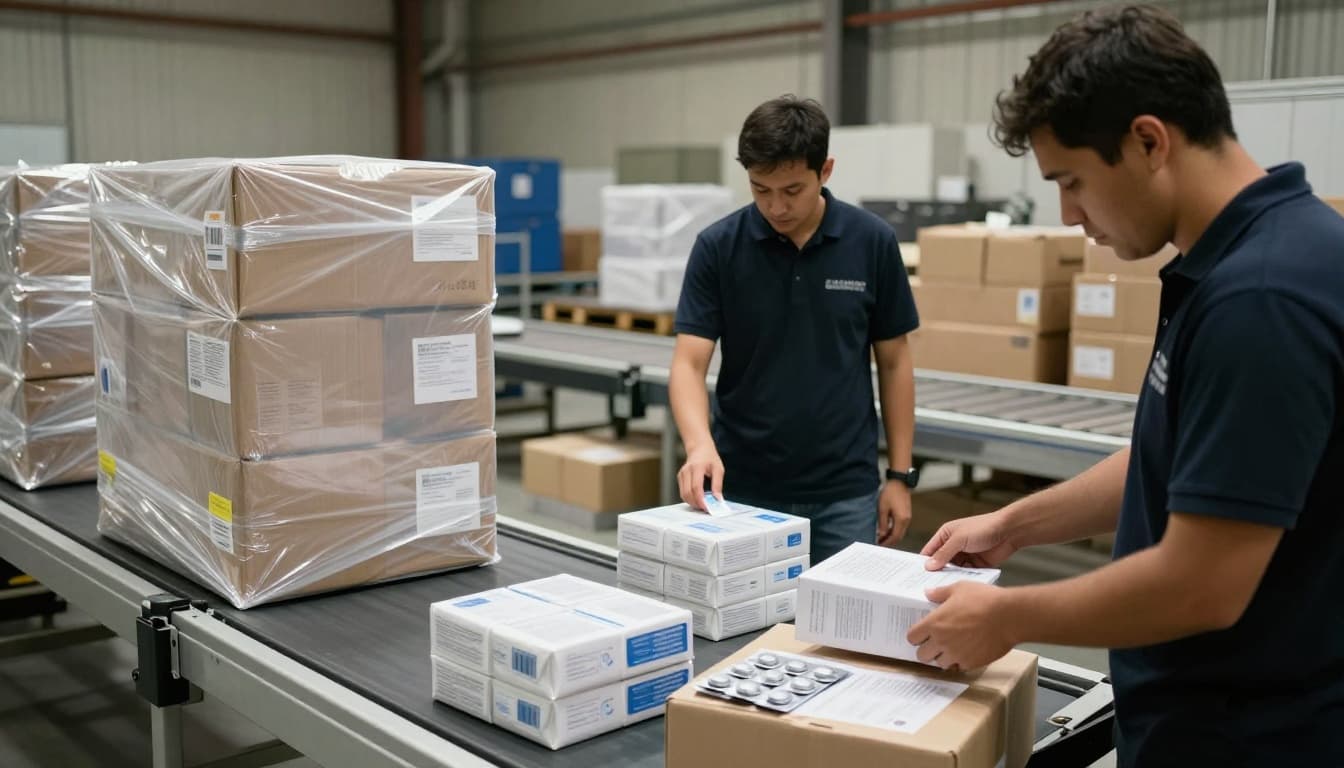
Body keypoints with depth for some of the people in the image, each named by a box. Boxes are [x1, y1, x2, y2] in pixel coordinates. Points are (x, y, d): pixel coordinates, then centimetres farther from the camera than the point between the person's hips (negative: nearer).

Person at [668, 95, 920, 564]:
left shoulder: (872, 242, -4)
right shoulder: (717, 247, -7)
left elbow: (893, 362, 3)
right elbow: (689, 363, -11)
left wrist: (900, 475, 1)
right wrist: (700, 444, -31)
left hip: (842, 490, 0)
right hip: (743, 487, 0)